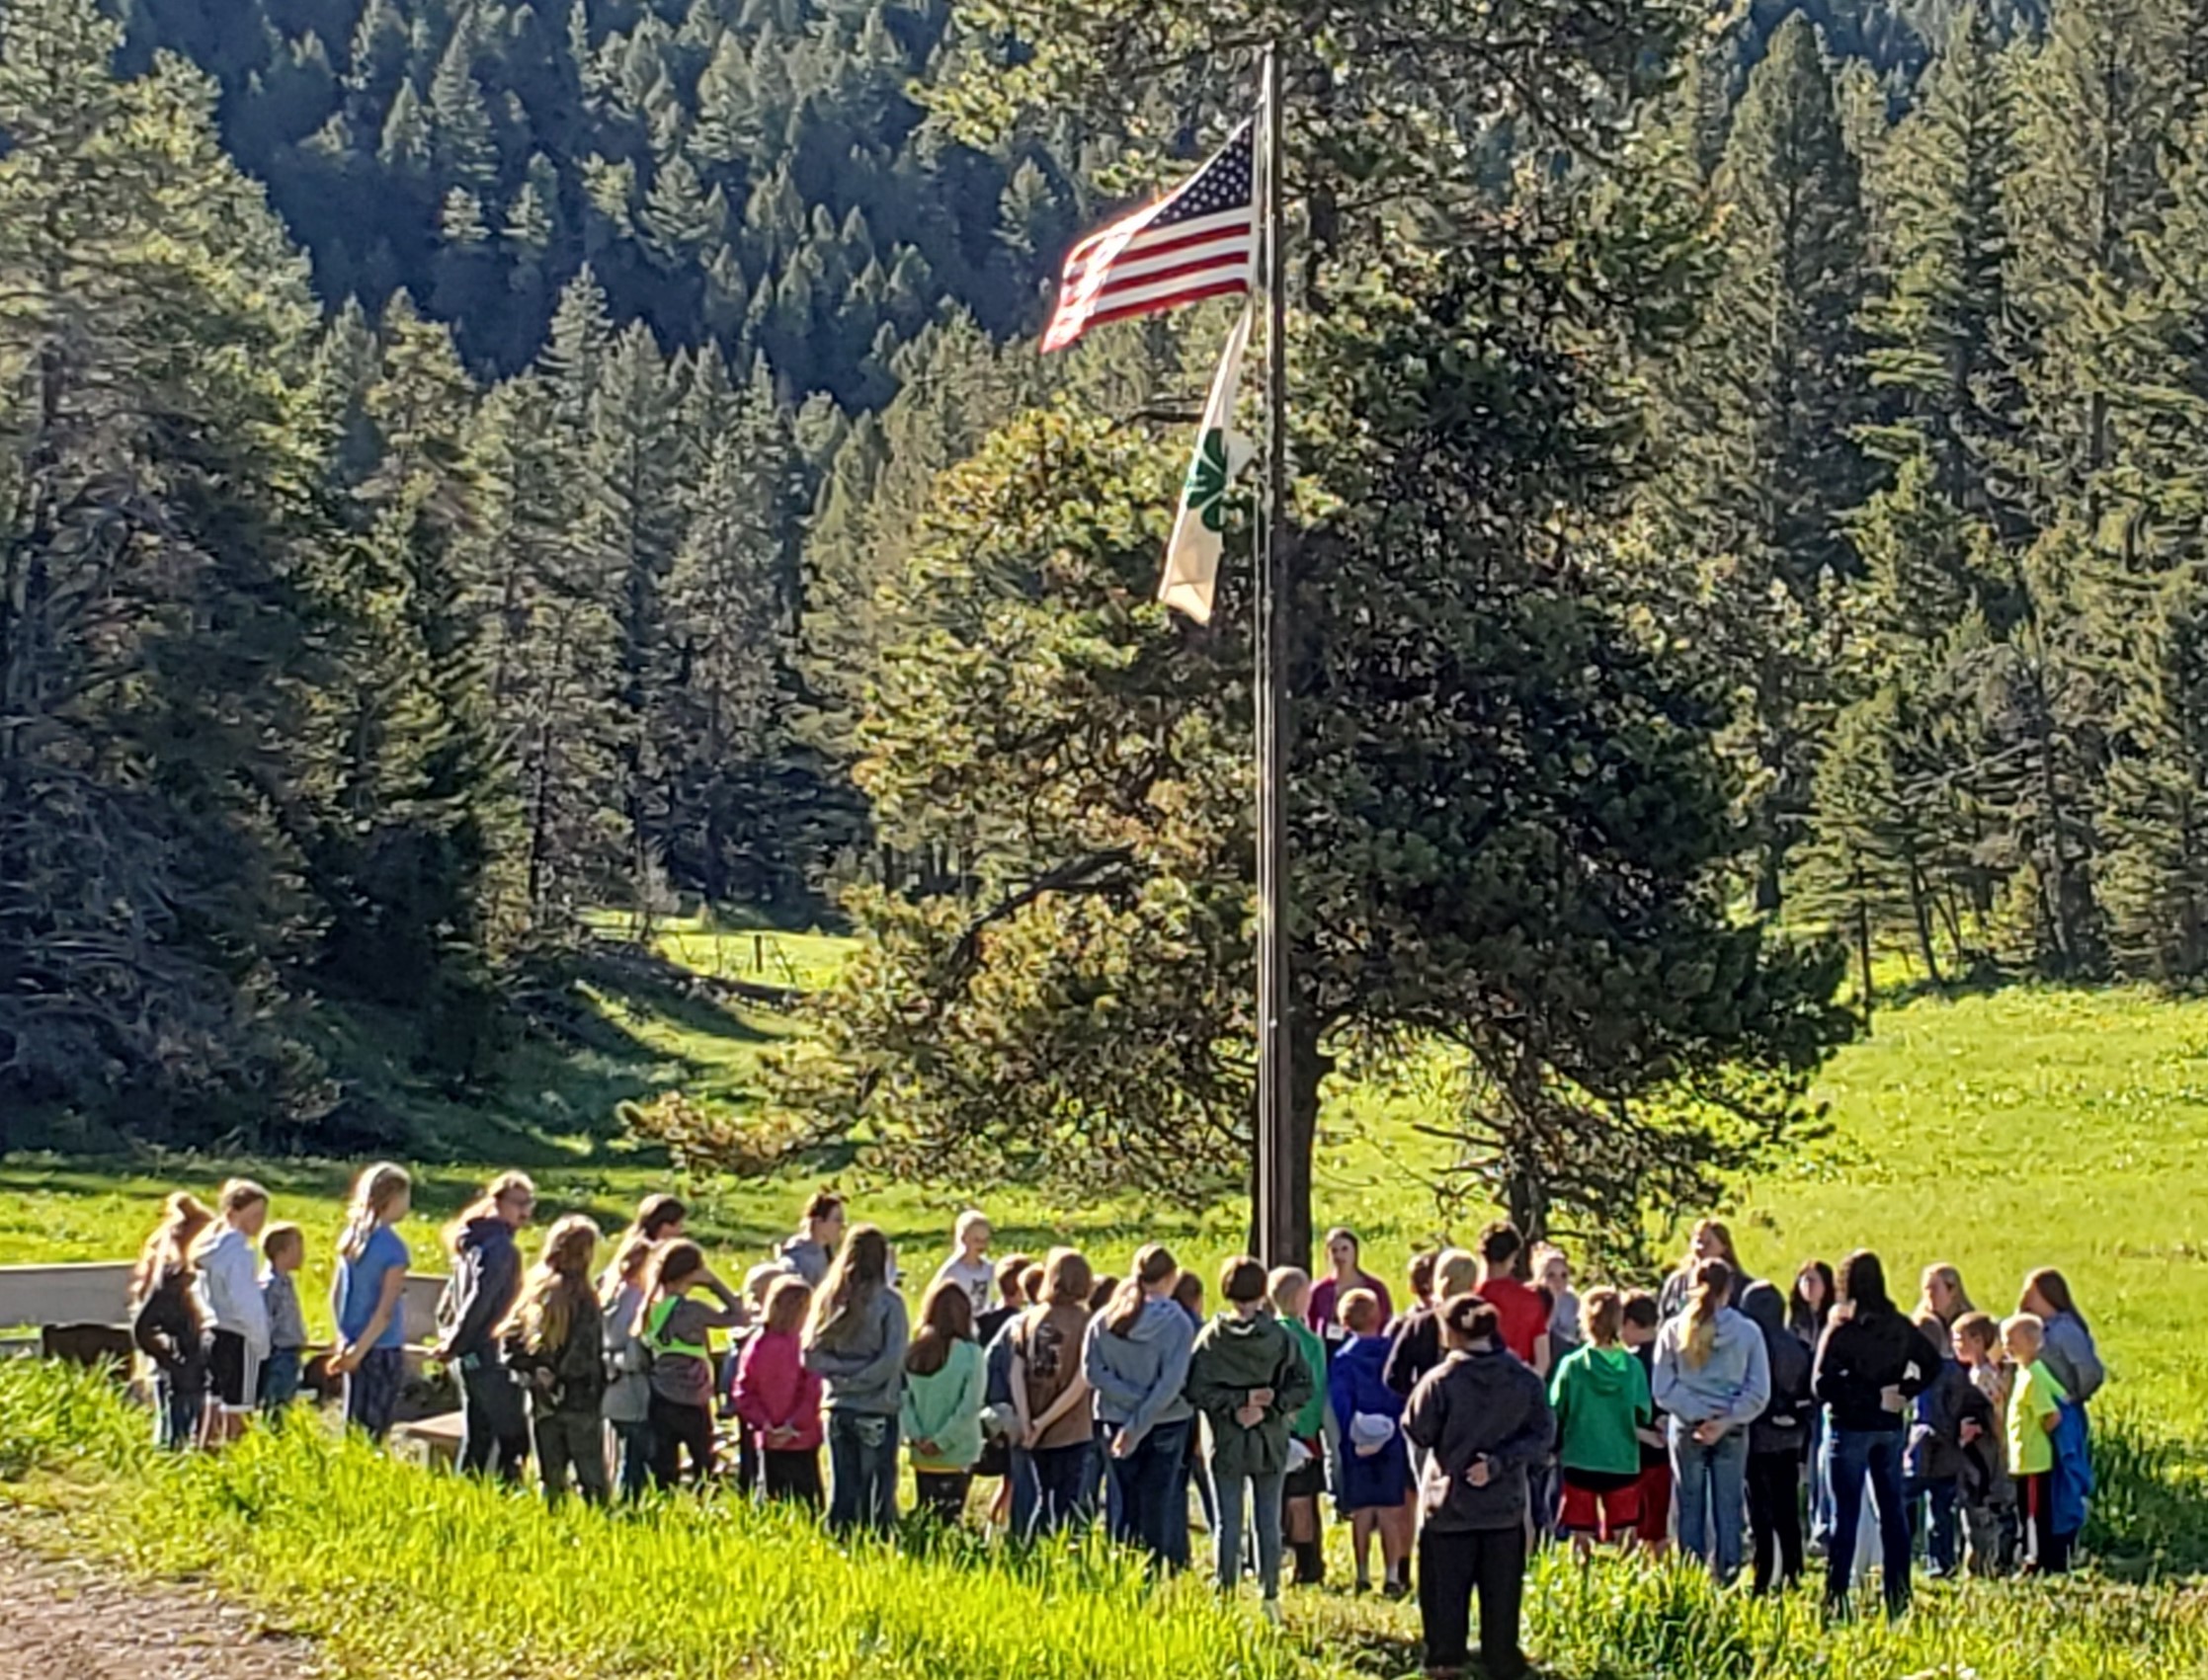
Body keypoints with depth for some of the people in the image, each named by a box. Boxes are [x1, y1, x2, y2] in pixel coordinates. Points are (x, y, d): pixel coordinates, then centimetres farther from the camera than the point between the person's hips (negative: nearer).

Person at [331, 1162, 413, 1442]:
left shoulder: (351, 1237, 4)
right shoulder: (392, 1246, -16)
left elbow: (335, 1296, 11)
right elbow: (386, 1311, -19)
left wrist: (345, 1340, 17)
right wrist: (360, 1350, -13)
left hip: (354, 1347, 7)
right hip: (383, 1350, -7)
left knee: (353, 1426, 14)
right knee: (373, 1433, -2)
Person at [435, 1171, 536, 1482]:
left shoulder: (475, 1243, 13)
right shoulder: (501, 1248, -16)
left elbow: (451, 1296, 17)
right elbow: (480, 1302, -22)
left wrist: (448, 1337, 15)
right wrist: (454, 1345, -14)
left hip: (469, 1359, 9)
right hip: (488, 1358, -9)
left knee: (476, 1439, 14)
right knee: (514, 1438, -6)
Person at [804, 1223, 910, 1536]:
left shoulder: (827, 1297, 2)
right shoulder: (888, 1301, -9)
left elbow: (811, 1357, -1)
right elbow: (892, 1359, -14)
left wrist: (842, 1374, -2)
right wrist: (862, 1379, -5)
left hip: (838, 1407, 4)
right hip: (877, 1409, -4)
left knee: (841, 1489, 11)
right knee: (878, 1490, 2)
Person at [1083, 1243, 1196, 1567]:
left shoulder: (1104, 1319, -2)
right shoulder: (1176, 1322, -11)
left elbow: (1093, 1371, -8)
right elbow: (1171, 1383, -17)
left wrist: (1134, 1400, -11)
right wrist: (1140, 1424, -15)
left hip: (1114, 1423, 3)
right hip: (1166, 1425, -3)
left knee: (1123, 1506, 11)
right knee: (1157, 1505, 6)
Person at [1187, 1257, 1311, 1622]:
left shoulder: (1211, 1337, -8)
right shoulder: (1281, 1337, -5)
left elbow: (1196, 1389, -13)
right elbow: (1302, 1386, -9)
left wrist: (1236, 1401, -12)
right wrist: (1269, 1408, -12)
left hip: (1225, 1444, -1)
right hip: (1270, 1444, 1)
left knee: (1228, 1523, 6)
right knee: (1268, 1523, 9)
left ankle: (1226, 1596, 8)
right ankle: (1269, 1597, 12)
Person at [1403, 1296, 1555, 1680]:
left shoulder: (1440, 1381, -14)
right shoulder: (1525, 1380, -3)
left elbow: (1418, 1432, -5)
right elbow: (1542, 1435, -7)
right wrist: (1501, 1462, -13)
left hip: (1449, 1504, -3)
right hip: (1505, 1505, 3)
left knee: (1445, 1591, 8)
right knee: (1501, 1592, 11)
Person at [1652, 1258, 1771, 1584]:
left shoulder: (1673, 1330, -4)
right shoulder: (1748, 1332, -5)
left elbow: (1662, 1389, -6)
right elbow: (1758, 1391, -6)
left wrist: (1695, 1415, -7)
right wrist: (1726, 1420, -7)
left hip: (1687, 1429, 0)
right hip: (1732, 1432, 0)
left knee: (1690, 1509, 8)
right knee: (1729, 1510, 7)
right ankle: (1727, 1579, 6)